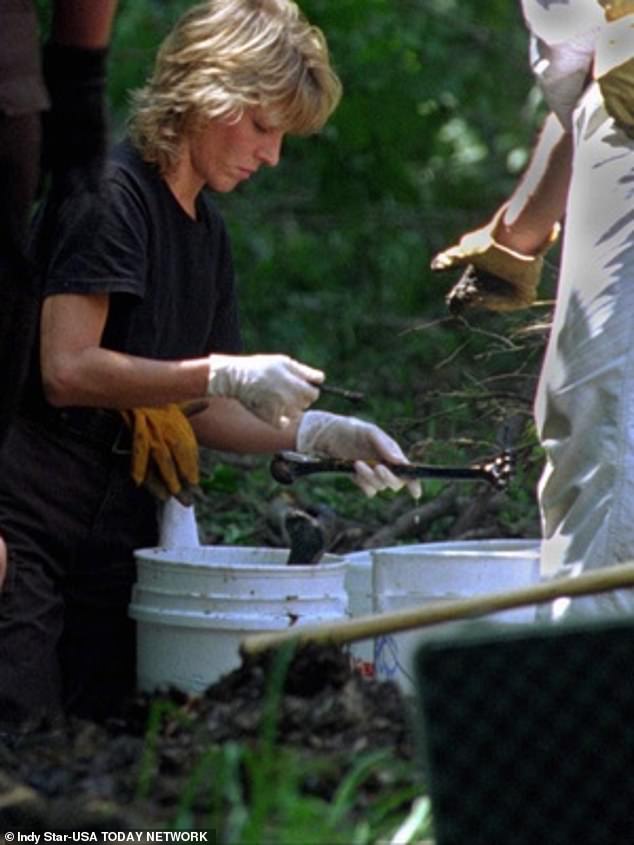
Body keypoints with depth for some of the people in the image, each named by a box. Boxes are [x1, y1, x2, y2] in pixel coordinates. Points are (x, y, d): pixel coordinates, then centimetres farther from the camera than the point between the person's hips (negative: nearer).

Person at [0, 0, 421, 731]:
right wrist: (229, 375, -20)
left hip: (123, 527, 9)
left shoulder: (208, 232, 15)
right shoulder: (113, 194, -11)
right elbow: (67, 371, -21)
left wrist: (310, 435, 2)